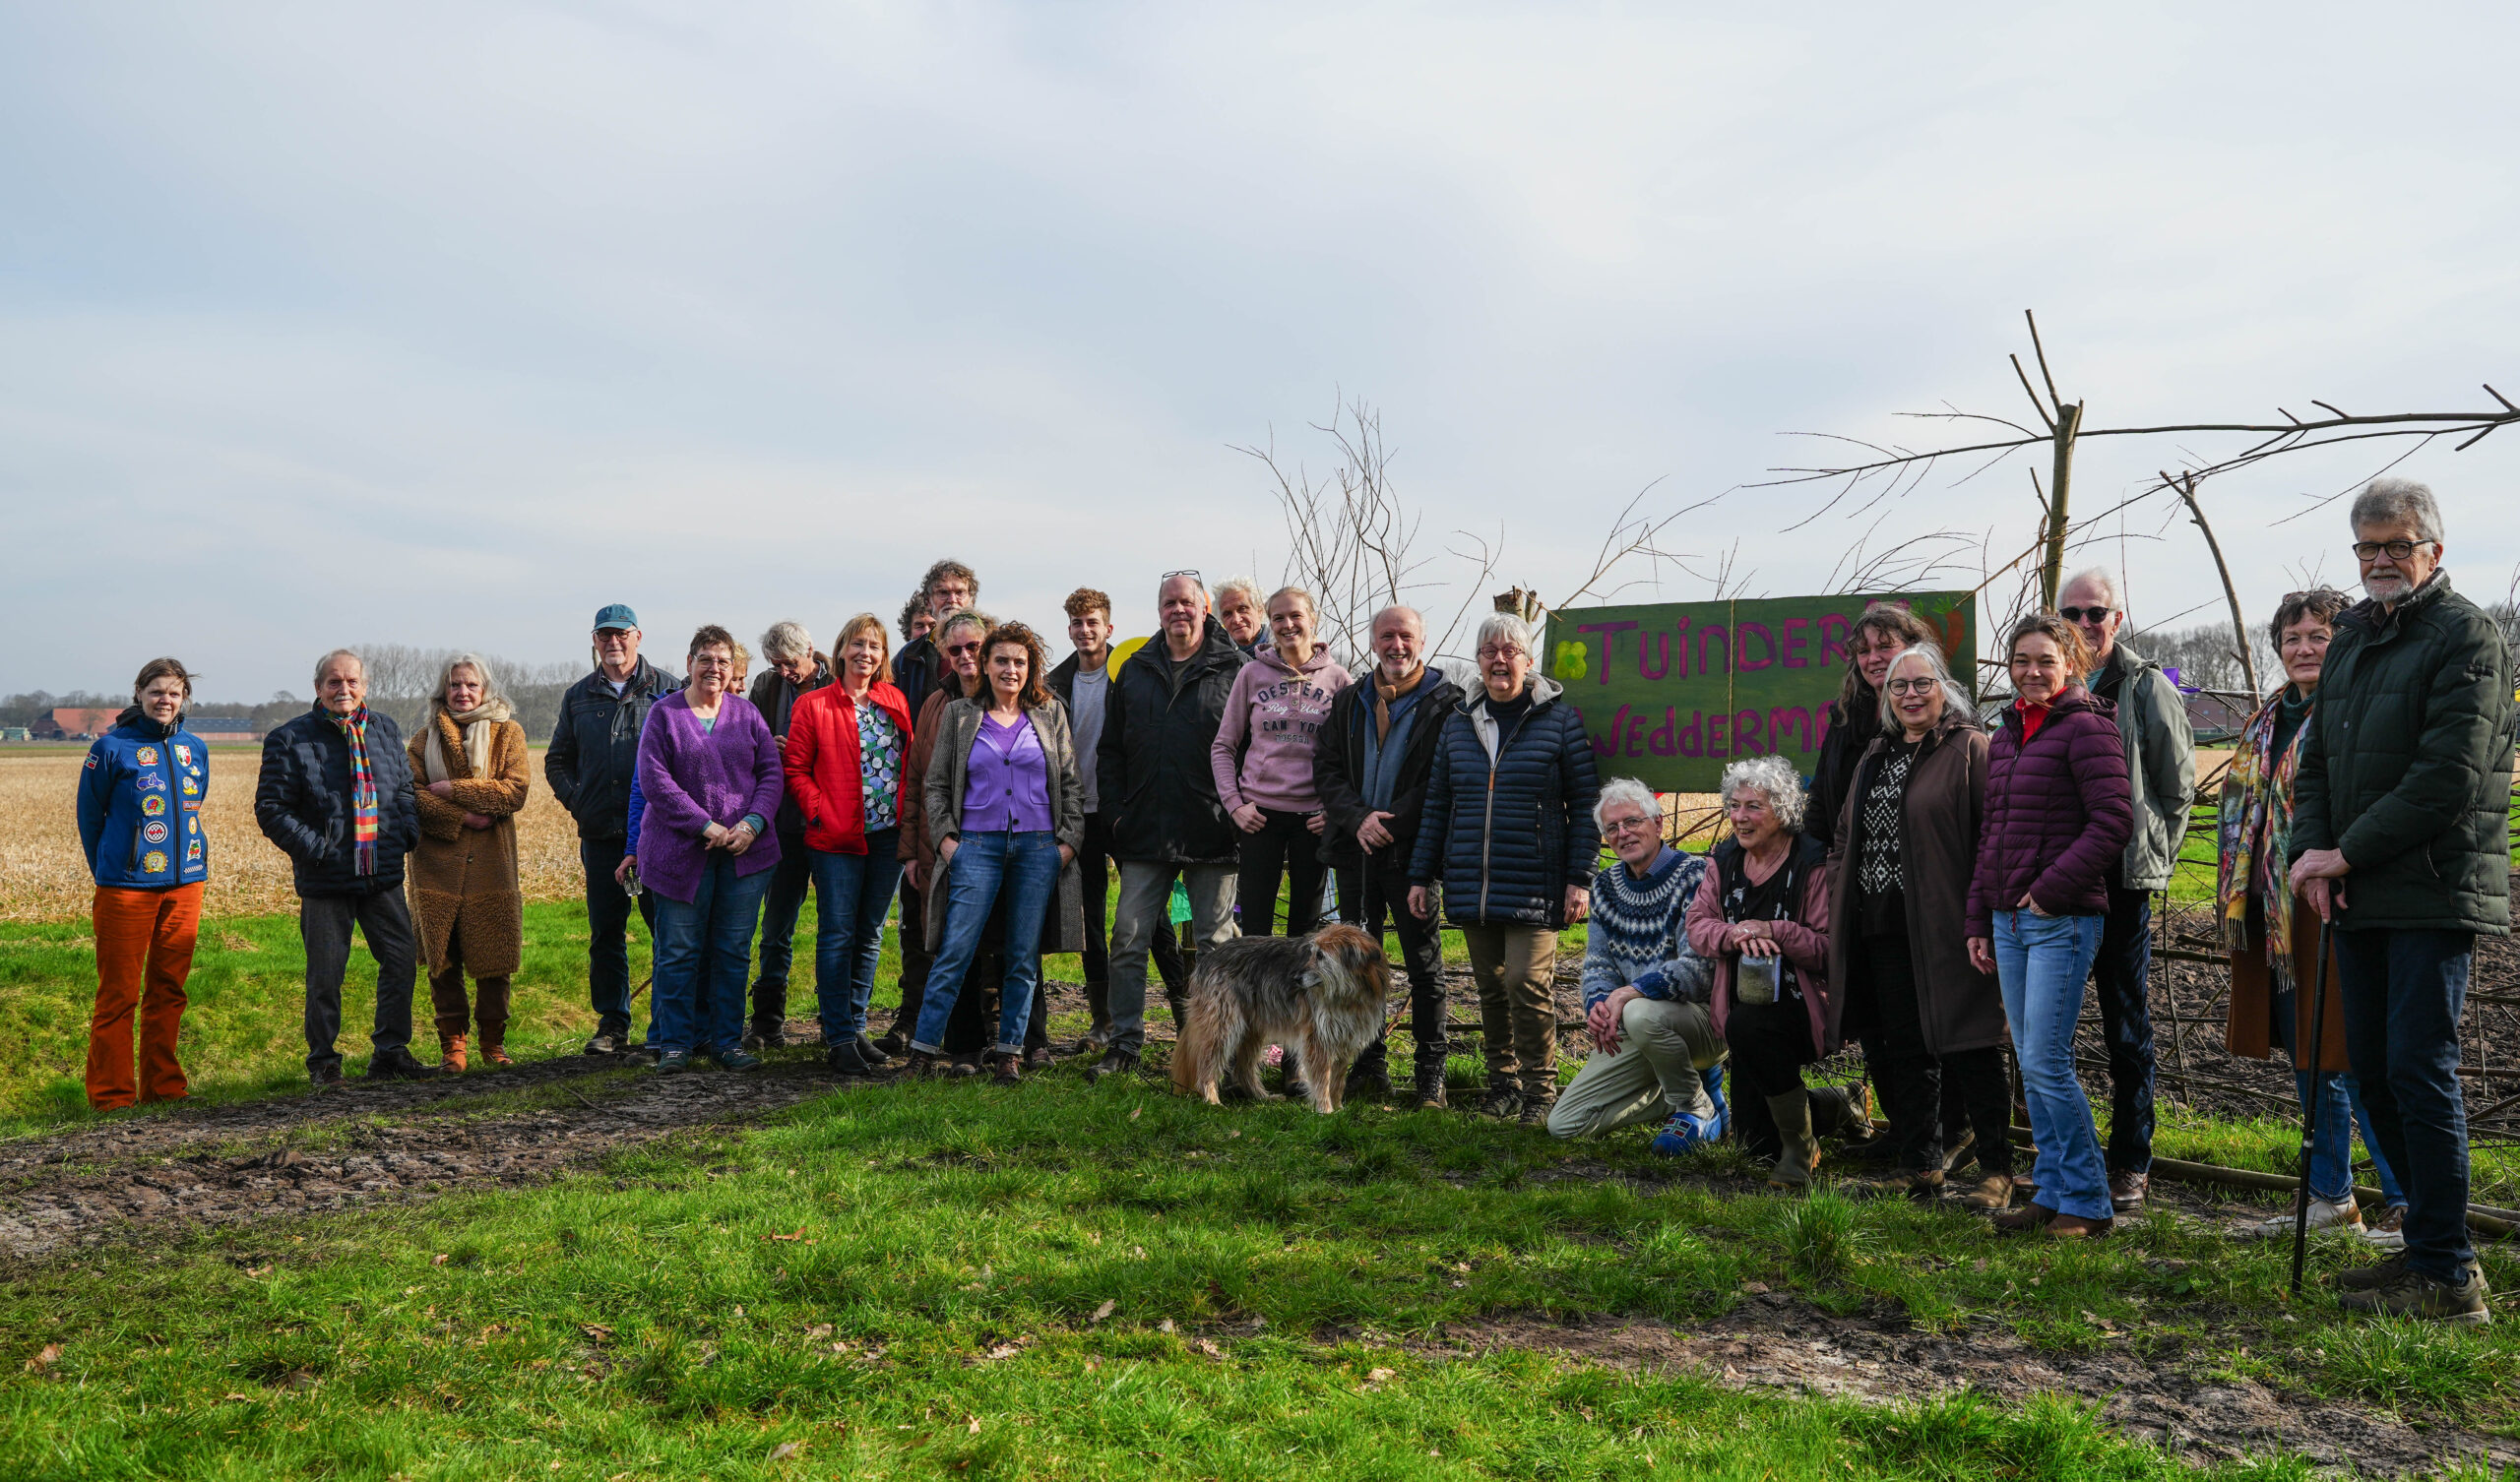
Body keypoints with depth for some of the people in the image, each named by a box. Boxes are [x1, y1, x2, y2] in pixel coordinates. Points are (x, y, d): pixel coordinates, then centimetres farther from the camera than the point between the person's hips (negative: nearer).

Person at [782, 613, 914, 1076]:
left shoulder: (896, 702, 10)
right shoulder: (813, 706, -1)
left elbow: (910, 760, 17)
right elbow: (795, 769, -2)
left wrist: (907, 803, 3)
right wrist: (820, 813, -12)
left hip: (888, 835, 4)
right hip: (837, 838, -4)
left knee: (870, 934, 10)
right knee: (838, 934, -3)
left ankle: (855, 1025, 21)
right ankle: (838, 1038, 1)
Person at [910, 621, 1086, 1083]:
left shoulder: (1050, 715, 11)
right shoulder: (959, 715, 9)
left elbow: (1071, 783, 11)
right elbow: (936, 784, 10)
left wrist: (1070, 839, 2)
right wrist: (945, 838, -1)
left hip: (1039, 847, 1)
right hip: (977, 845, -1)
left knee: (1024, 957, 4)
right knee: (955, 951, -7)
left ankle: (1011, 1053, 13)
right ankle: (923, 1049, 0)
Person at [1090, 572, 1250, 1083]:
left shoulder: (1234, 669, 1)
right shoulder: (1134, 670, 12)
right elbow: (1110, 748, 15)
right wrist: (1116, 808, 5)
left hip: (1212, 831, -3)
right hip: (1146, 830, 3)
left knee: (1216, 942, 5)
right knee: (1129, 939, 2)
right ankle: (1125, 1044, 10)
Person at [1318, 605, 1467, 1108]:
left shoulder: (1446, 703, -3)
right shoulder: (1350, 702, 13)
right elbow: (1326, 767, 8)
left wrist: (1392, 824, -14)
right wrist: (1358, 819, -9)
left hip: (1412, 852, -5)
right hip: (1358, 847, 5)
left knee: (1424, 964, 1)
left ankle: (1431, 1073, 11)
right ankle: (1369, 1067, 21)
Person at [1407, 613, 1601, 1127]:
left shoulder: (1559, 719, -1)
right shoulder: (1459, 722, 12)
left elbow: (1585, 804, -1)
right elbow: (1436, 804, 15)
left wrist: (1580, 878, -8)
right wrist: (1421, 876, 12)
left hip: (1534, 884, -4)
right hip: (1472, 886, 4)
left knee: (1528, 981, -11)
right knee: (1490, 986, 10)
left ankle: (1540, 1089, 4)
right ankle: (1503, 1081, 23)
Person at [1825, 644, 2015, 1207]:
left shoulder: (1970, 749, -5)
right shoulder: (1875, 757, 18)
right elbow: (1844, 838, 24)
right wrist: (1837, 911, 15)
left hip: (1945, 926, -7)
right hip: (1884, 927, 7)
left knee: (1968, 1044, -3)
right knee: (1904, 1048, 12)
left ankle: (1996, 1168, 8)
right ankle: (1919, 1164, 23)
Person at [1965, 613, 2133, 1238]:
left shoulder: (2086, 727, -7)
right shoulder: (2005, 738, 16)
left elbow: (2113, 821, -15)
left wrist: (2051, 889, -16)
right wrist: (1979, 920, 17)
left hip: (2063, 920, -8)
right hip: (2010, 920, 8)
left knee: (2046, 1063, -8)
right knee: (2031, 1067, 10)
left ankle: (2088, 1203, 3)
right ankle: (2051, 1192, 18)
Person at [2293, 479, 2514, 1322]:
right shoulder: (2351, 640, 18)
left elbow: (2449, 779, -16)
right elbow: (2317, 762, 18)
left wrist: (2345, 853, -12)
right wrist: (2313, 853, 2)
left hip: (2434, 895, -8)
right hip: (2360, 900, 8)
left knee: (2418, 1072, -8)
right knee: (2374, 1075, 10)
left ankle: (2446, 1277, 0)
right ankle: (2429, 1243, 23)